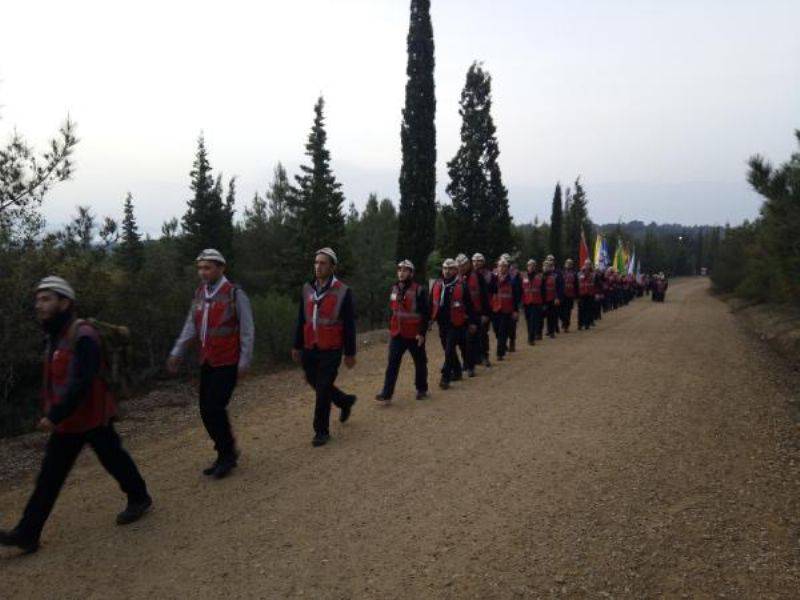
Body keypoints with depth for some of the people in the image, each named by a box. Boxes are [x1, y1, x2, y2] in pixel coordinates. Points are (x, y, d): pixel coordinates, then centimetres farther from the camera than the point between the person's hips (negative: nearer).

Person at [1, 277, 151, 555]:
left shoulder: (83, 337, -22)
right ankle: (27, 534, 12)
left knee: (114, 460, 11)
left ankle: (139, 498, 33)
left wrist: (55, 416, -28)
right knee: (49, 476, 8)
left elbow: (81, 384, -28)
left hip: (93, 420, -8)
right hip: (67, 423, 8)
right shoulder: (56, 337, 7)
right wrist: (55, 416, 20)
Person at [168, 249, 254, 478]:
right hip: (206, 362, 7)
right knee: (206, 410, 8)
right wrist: (177, 352, 2)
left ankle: (227, 455, 11)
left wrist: (244, 361, -12)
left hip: (227, 363, -7)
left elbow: (247, 330, -9)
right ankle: (226, 453, 25)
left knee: (215, 409, -9)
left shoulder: (235, 294, -10)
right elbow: (190, 327, 11)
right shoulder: (199, 294, 10)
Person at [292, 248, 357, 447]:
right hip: (309, 349, 5)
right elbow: (301, 320, 12)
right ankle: (346, 401, 41)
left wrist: (350, 353, -7)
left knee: (323, 390, -3)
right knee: (316, 384, 16)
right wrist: (297, 346, 12)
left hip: (331, 351, -5)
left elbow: (349, 325, -7)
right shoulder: (307, 289, 5)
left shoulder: (343, 292, -9)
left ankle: (322, 431, 13)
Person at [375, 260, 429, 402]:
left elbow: (425, 314, -12)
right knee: (392, 363, -2)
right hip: (396, 334, 5)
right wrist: (391, 329, 17)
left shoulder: (419, 290, -11)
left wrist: (422, 333, -15)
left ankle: (422, 389, 27)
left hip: (414, 335, -5)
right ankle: (387, 393, -2)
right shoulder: (394, 289, 8)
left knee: (420, 363, 11)